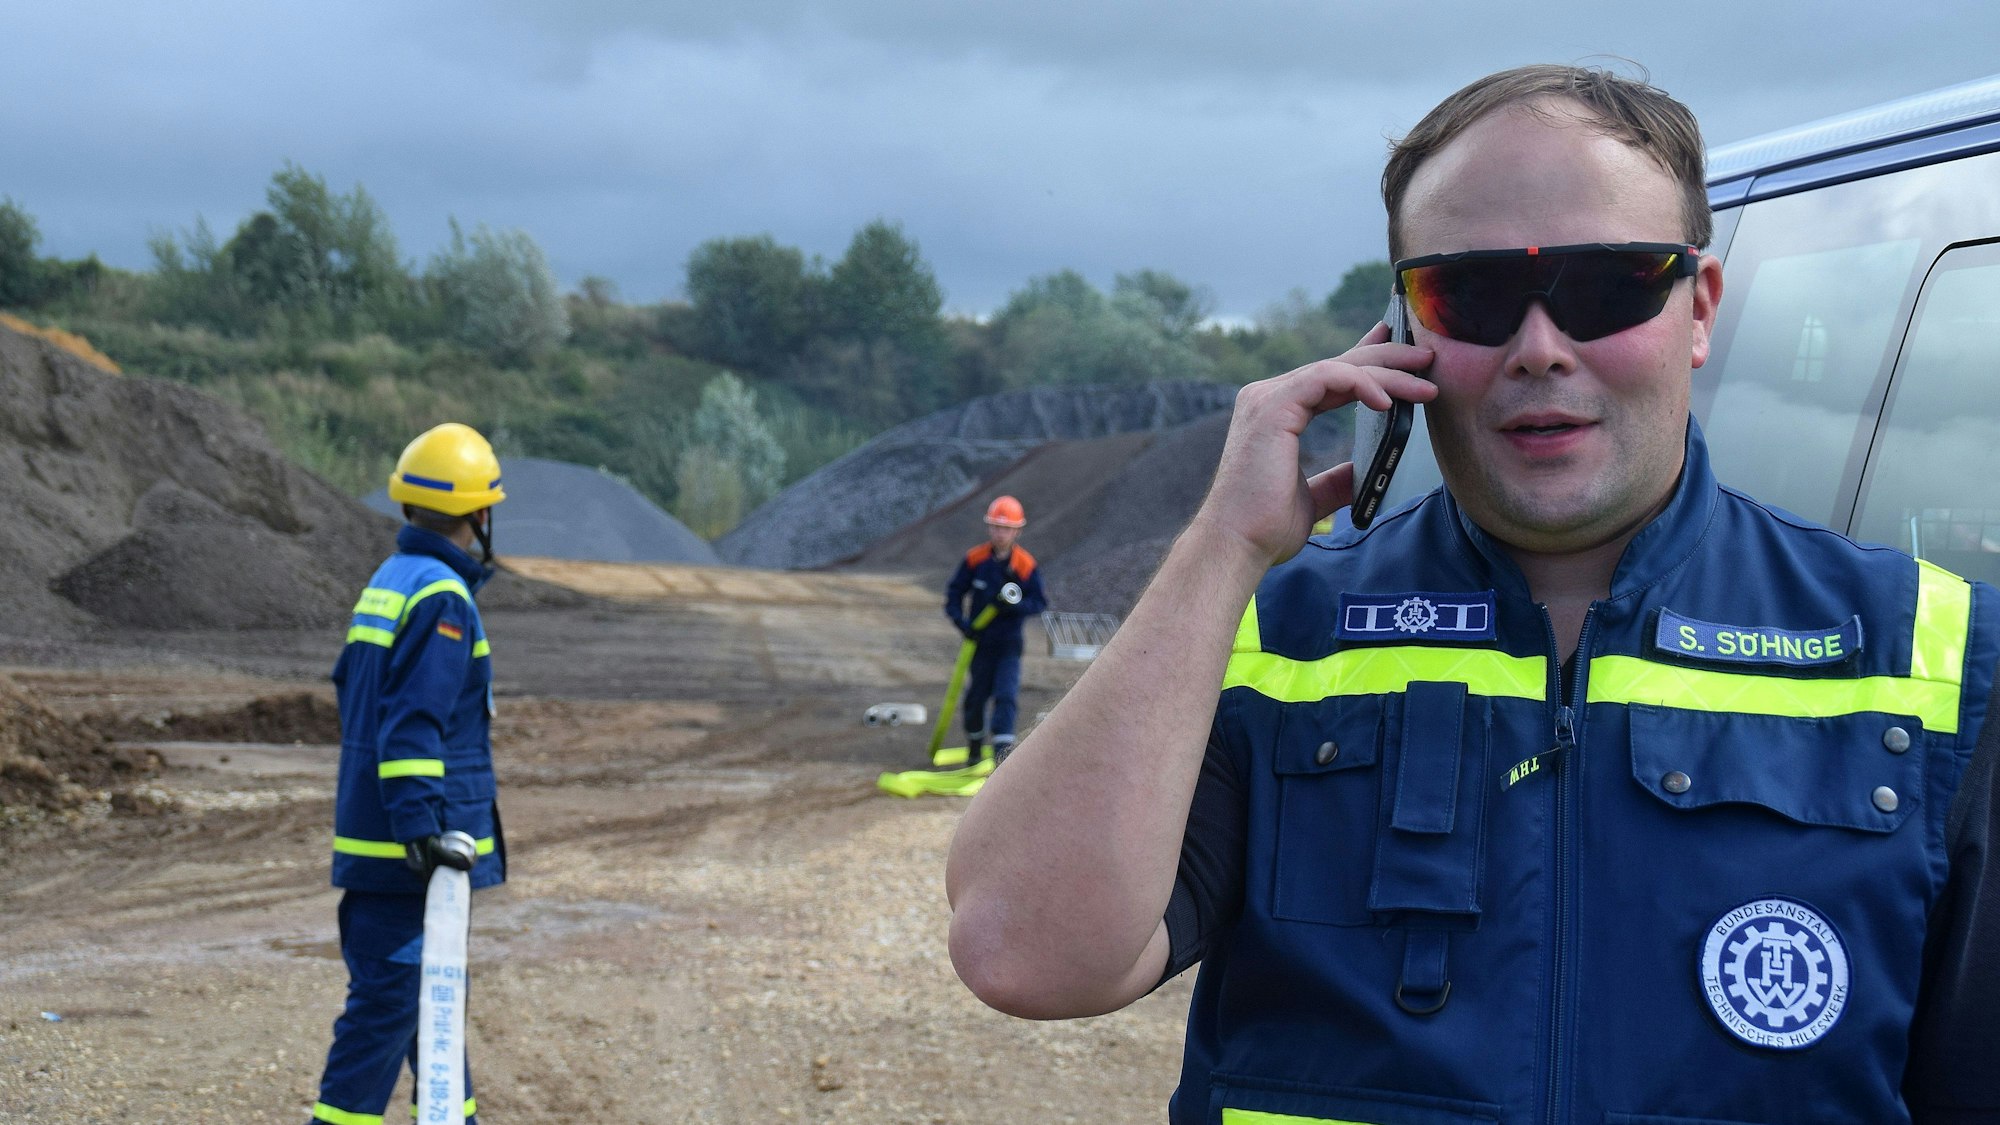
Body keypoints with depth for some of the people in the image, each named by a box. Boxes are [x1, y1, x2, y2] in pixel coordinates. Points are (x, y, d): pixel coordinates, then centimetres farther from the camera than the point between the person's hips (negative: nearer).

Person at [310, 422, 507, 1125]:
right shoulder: (442, 597, -16)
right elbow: (413, 724, -24)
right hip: (407, 850, -10)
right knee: (392, 997, -7)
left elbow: (352, 687, 24)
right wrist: (421, 826, -29)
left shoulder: (390, 580, 14)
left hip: (374, 831, 10)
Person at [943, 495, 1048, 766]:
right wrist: (962, 622, -13)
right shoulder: (974, 559, -6)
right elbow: (954, 592, 2)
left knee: (1006, 695, -14)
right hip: (978, 639, 2)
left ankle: (1001, 751, -14)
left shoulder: (1026, 566, -10)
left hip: (1009, 642, -2)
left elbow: (1039, 603, -7)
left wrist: (1013, 606, -26)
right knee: (975, 697, 10)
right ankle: (975, 747, 31)